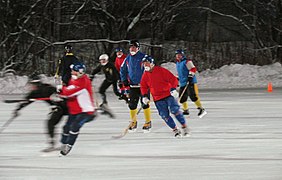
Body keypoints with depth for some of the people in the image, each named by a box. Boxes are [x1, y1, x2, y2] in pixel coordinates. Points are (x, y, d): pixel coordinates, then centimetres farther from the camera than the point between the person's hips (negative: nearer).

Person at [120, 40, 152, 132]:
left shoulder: (143, 57, -9)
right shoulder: (128, 59, 8)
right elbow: (123, 69, 22)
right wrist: (124, 80, 12)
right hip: (133, 85, 5)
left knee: (145, 104, -5)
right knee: (132, 104, 5)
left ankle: (148, 122, 6)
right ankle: (133, 122, 19)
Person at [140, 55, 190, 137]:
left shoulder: (161, 70, -10)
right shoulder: (145, 75, 5)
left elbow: (173, 79, -11)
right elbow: (143, 86, 18)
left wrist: (173, 89, -25)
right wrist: (144, 96, 3)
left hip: (168, 94, -4)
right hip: (158, 99, 4)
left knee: (175, 110, -18)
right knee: (165, 115, -5)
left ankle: (184, 127, -4)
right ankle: (175, 130, 8)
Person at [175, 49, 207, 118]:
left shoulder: (187, 61, -8)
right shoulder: (178, 63, 19)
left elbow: (193, 69, -17)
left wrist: (190, 76, -26)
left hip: (190, 82, -9)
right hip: (182, 83, 9)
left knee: (193, 96, -18)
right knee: (182, 98, 8)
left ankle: (201, 109, -14)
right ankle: (186, 110, 24)